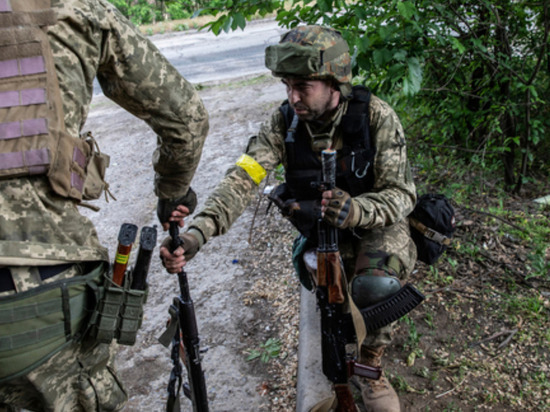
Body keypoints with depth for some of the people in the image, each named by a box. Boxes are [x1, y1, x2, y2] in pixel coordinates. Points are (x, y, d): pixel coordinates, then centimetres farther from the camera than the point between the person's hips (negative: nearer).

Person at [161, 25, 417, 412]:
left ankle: (370, 367, -1)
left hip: (378, 223, -3)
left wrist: (357, 210, -46)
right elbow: (242, 179, -27)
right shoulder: (284, 122, -16)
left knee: (376, 287, -32)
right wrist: (196, 232, -45)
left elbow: (401, 194, -22)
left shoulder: (376, 116, -21)